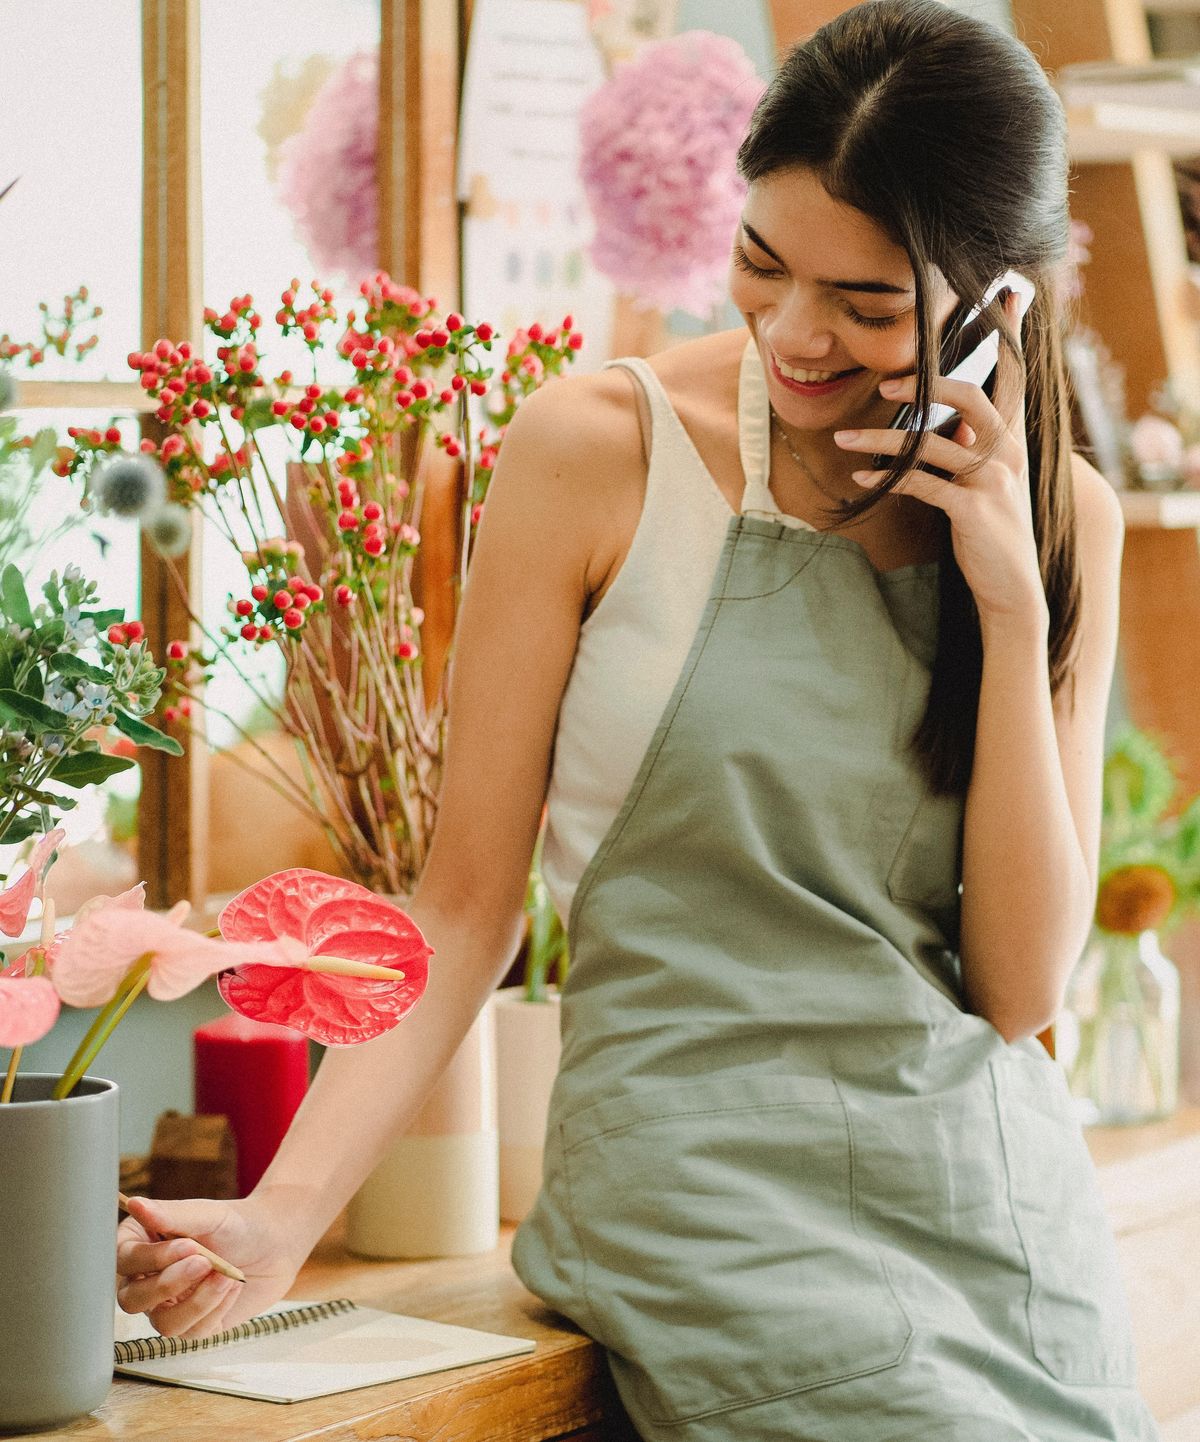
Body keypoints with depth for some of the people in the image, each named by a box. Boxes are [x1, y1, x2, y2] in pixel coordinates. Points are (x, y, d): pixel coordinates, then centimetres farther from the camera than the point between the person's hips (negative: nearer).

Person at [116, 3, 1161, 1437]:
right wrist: (281, 1214, -15)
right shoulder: (598, 449, -5)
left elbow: (1020, 983, 0)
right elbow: (465, 900, -3)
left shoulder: (1062, 519, 5)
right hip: (711, 1197, -3)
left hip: (999, 1198, 4)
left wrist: (1011, 604, -8)